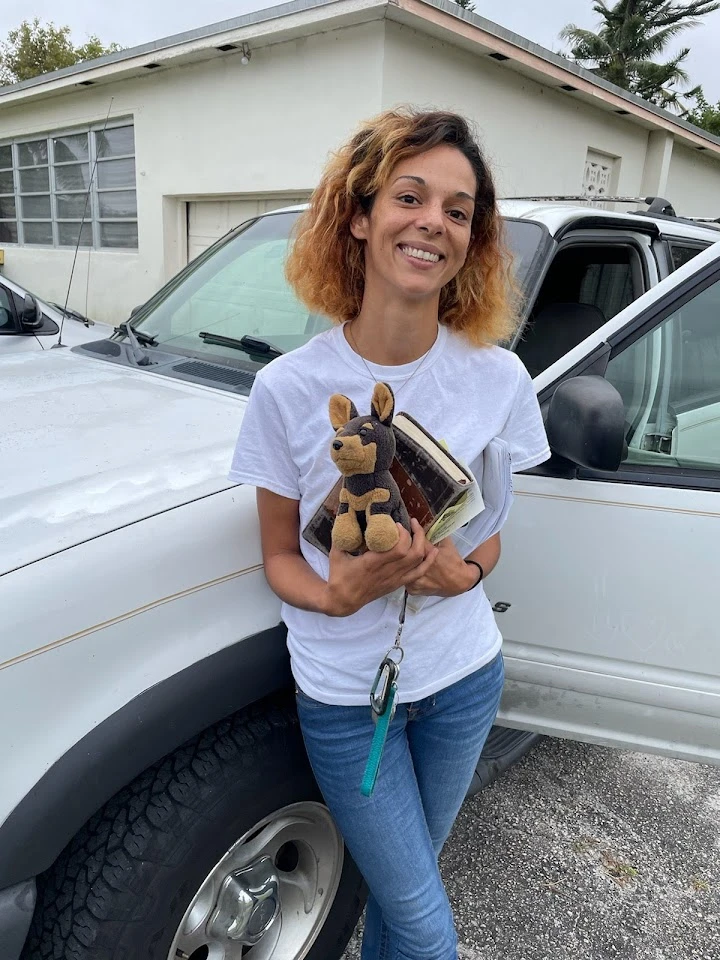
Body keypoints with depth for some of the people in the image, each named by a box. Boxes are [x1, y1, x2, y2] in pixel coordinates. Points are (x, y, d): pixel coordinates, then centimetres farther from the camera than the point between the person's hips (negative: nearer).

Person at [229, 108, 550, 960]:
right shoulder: (289, 388, -17)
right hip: (344, 694, -2)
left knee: (402, 882, 26)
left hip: (464, 676, 3)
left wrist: (463, 571, -19)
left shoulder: (498, 378, -10)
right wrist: (338, 595, -26)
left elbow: (490, 530, 3)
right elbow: (278, 554, -6)